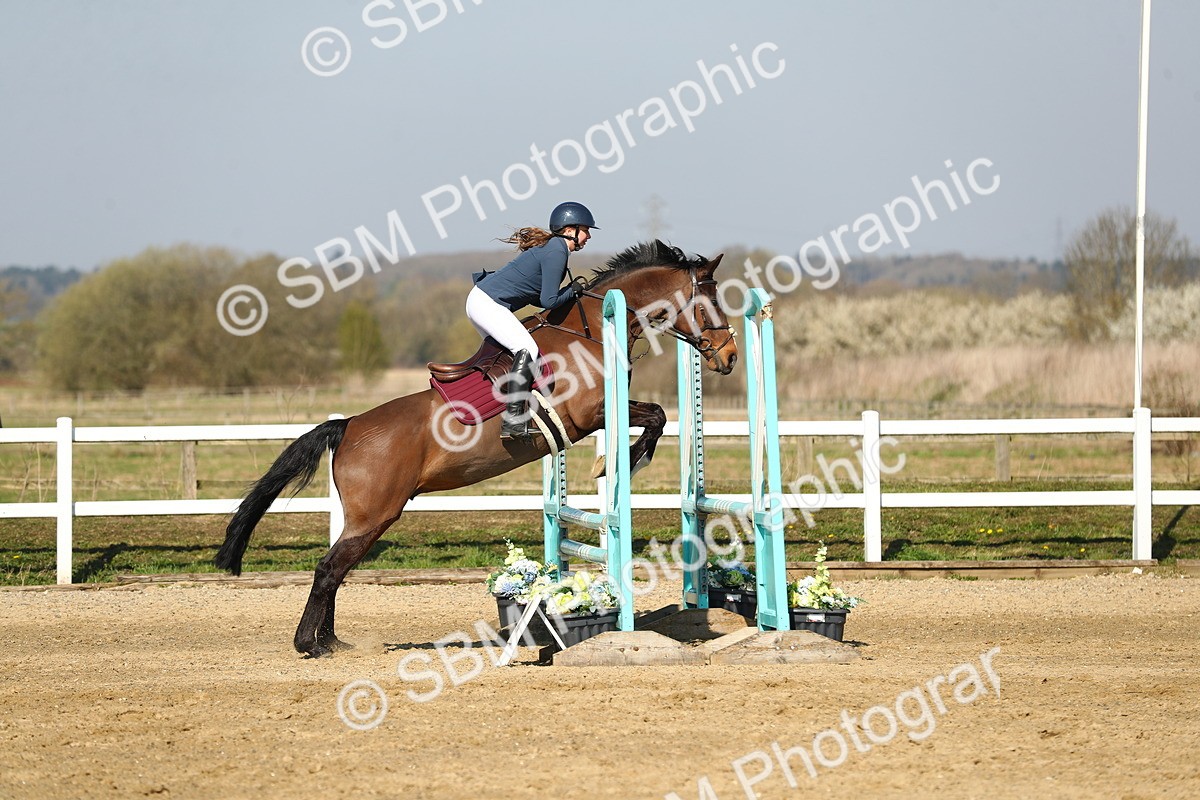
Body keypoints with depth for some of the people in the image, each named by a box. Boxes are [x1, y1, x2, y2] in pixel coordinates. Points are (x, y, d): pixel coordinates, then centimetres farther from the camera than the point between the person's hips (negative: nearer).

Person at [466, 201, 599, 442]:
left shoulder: (550, 246, 17)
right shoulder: (556, 252, -14)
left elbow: (535, 296, 18)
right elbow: (549, 301, -17)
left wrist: (572, 292, 11)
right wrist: (573, 289, -1)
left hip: (480, 300, 11)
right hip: (488, 303, -11)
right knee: (527, 350, -21)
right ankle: (513, 421, -29)